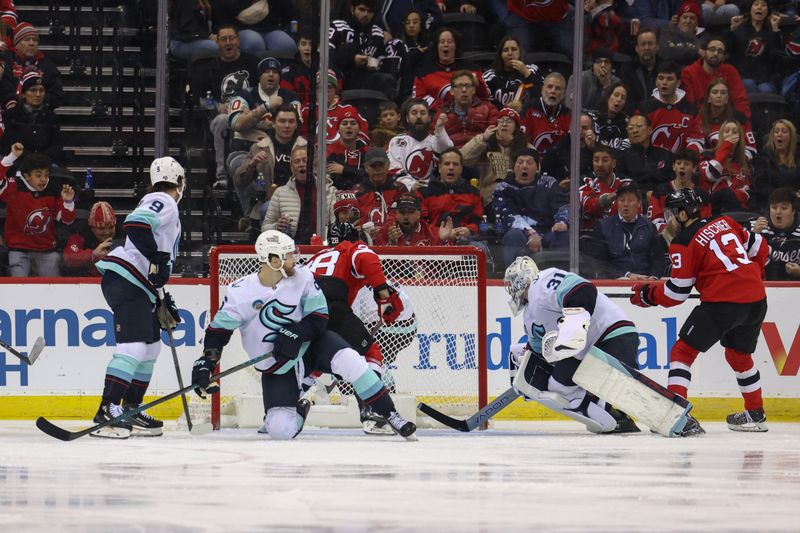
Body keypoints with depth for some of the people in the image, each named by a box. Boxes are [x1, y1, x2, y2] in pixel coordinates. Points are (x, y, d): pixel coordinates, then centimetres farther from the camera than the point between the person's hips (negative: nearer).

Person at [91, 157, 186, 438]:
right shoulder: (164, 203, -4)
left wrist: (163, 301, 28)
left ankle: (131, 411, 18)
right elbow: (135, 224, -25)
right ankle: (108, 410, -27)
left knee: (150, 346, 15)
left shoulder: (161, 205, 28)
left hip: (139, 287, 11)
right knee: (134, 345, -19)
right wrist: (157, 259, -23)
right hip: (124, 280, -11)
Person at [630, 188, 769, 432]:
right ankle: (756, 415, 35)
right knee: (740, 355, 28)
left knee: (683, 351, -1)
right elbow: (759, 247, 21)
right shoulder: (724, 223, 15)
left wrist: (648, 294, 15)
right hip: (756, 298, 7)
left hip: (722, 302, -7)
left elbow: (676, 294, -2)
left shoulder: (683, 243, -3)